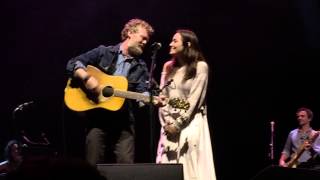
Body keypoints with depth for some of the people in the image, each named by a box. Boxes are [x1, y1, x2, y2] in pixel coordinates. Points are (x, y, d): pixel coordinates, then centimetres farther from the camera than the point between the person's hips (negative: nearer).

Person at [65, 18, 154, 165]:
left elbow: (141, 93, -1)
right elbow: (73, 64, 1)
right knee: (93, 166, 1)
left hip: (123, 122, 2)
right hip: (97, 118, -2)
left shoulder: (140, 67, 12)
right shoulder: (103, 52, 6)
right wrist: (87, 78, -17)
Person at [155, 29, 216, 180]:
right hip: (169, 125, 6)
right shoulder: (169, 67, 14)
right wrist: (166, 122, -4)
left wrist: (177, 124, -13)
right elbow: (161, 97, 10)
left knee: (190, 168, -8)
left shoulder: (200, 66, -4)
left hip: (189, 124, -6)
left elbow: (194, 99, -10)